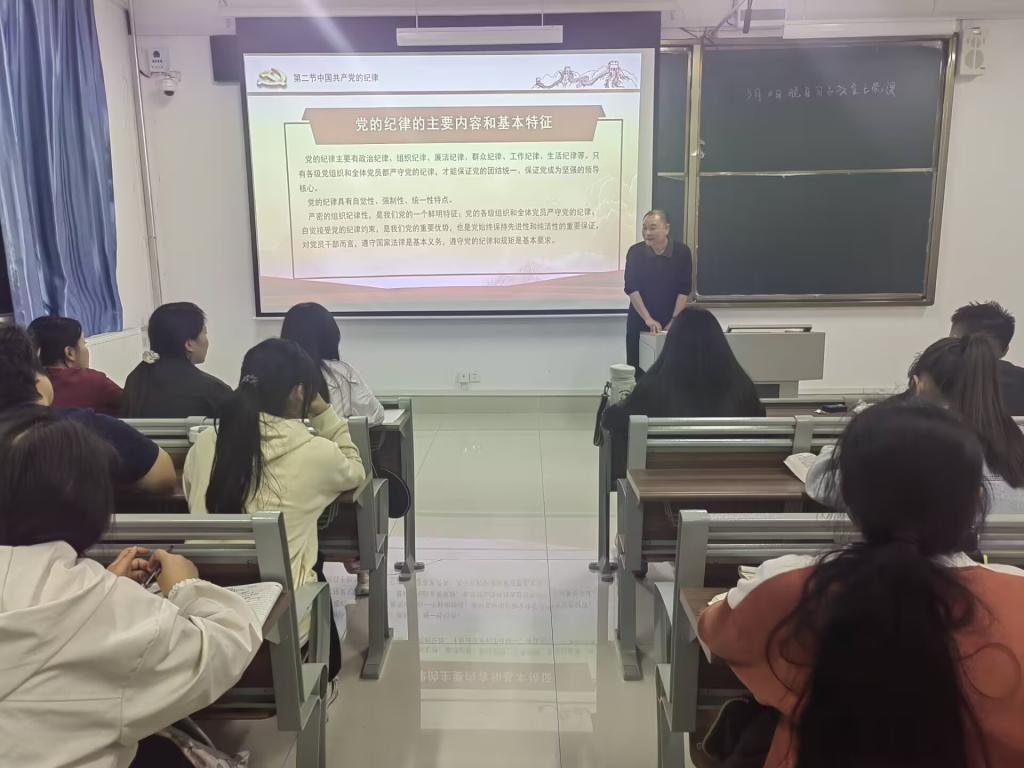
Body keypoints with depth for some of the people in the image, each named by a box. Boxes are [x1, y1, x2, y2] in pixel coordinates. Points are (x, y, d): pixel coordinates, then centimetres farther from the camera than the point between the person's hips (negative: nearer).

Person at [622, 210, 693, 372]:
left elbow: (684, 289, -6)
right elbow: (631, 288, -10)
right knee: (637, 369, 1)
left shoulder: (682, 252, -5)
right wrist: (648, 319, -17)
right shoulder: (635, 252, -5)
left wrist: (674, 320, -13)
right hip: (639, 321, 0)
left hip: (670, 322, 0)